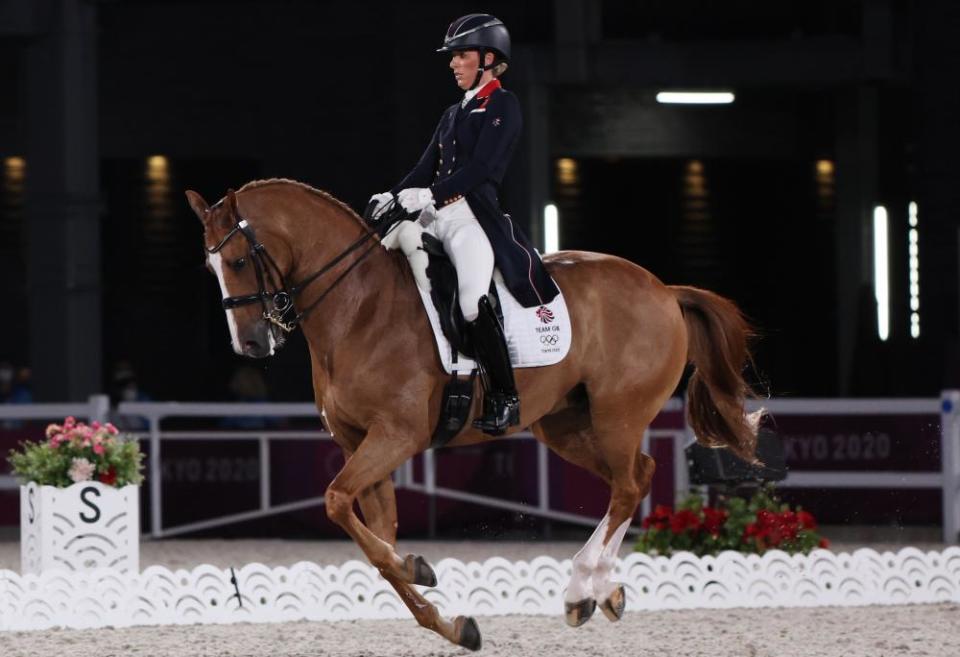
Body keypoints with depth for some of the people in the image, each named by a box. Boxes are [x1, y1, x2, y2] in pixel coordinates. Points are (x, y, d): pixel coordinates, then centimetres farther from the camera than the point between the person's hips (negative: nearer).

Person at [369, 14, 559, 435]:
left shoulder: (503, 106, -1)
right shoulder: (454, 114, 24)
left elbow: (482, 166, -13)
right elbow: (426, 167, 18)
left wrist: (431, 194, -23)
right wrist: (393, 197, 0)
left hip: (474, 215, -9)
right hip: (436, 216, 9)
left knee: (473, 299, -28)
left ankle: (504, 400, -20)